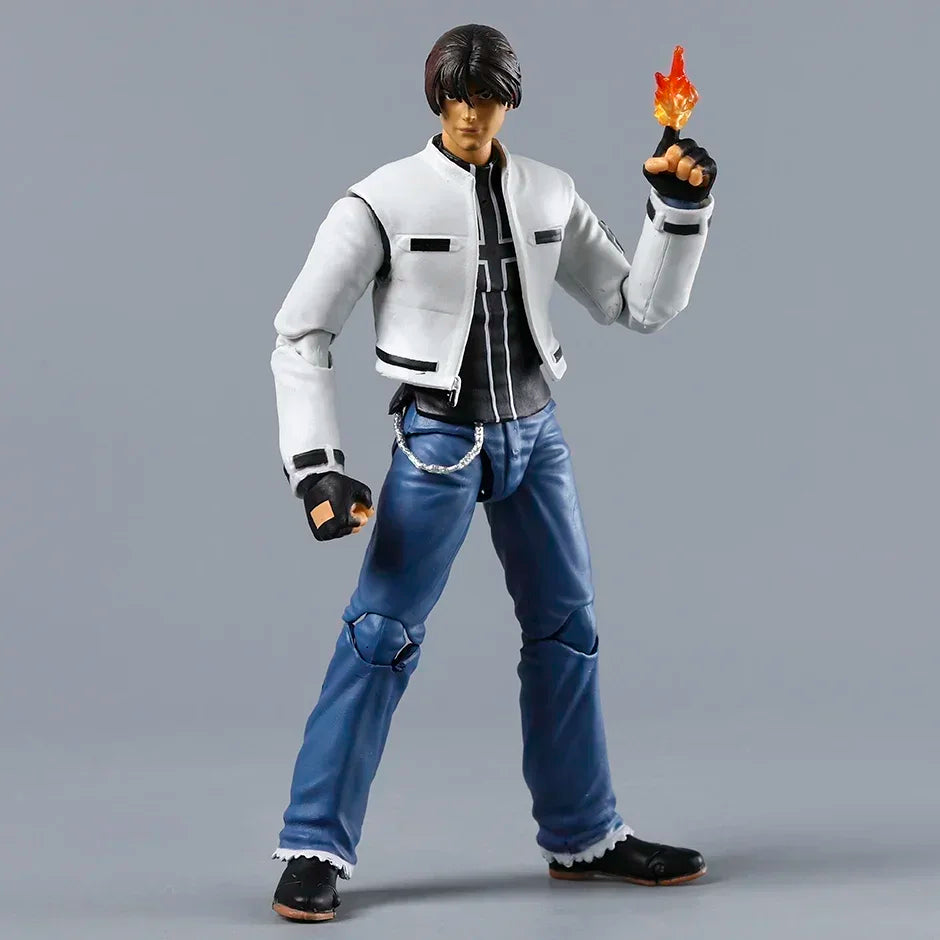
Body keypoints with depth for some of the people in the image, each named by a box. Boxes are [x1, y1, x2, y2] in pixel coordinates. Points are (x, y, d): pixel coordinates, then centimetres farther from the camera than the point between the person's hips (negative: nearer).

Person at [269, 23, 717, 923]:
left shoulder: (550, 196, 3)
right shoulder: (385, 199, -10)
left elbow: (643, 306, 6)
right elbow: (299, 333, -9)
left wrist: (681, 210, -8)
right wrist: (317, 468, -16)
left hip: (534, 435, 5)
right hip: (439, 439, -5)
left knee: (567, 630, 12)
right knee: (380, 634, -10)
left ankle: (583, 837, 26)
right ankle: (315, 851, -1)